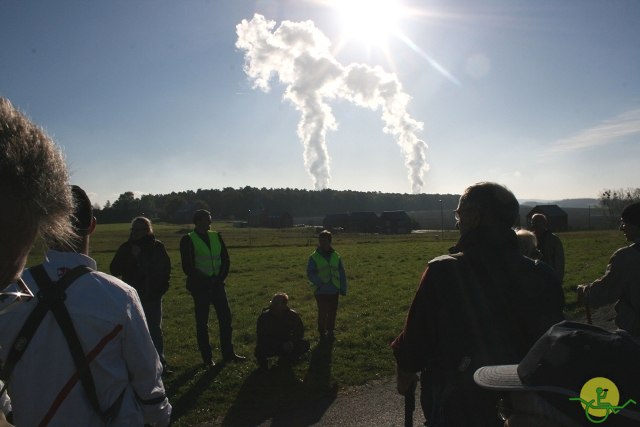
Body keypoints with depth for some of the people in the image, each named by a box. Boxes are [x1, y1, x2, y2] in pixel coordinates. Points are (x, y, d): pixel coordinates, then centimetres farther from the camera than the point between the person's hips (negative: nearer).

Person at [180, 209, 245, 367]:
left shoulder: (216, 237, 8)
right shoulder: (188, 240, -5)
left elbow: (225, 260, 10)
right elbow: (187, 267, -9)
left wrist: (220, 278, -3)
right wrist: (205, 281, -13)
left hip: (217, 284, 4)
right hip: (200, 287, -4)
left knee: (225, 318, 6)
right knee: (202, 323, 5)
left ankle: (228, 353, 18)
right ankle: (207, 358, 17)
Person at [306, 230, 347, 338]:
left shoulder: (336, 256, 3)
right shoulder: (314, 257, -6)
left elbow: (342, 274, 6)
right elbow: (310, 273, -8)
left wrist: (343, 289, 3)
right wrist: (319, 283, -22)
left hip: (334, 291, 3)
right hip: (321, 291, -3)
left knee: (332, 312, 13)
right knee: (322, 313, 1)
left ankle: (330, 330, 32)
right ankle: (322, 332, 21)